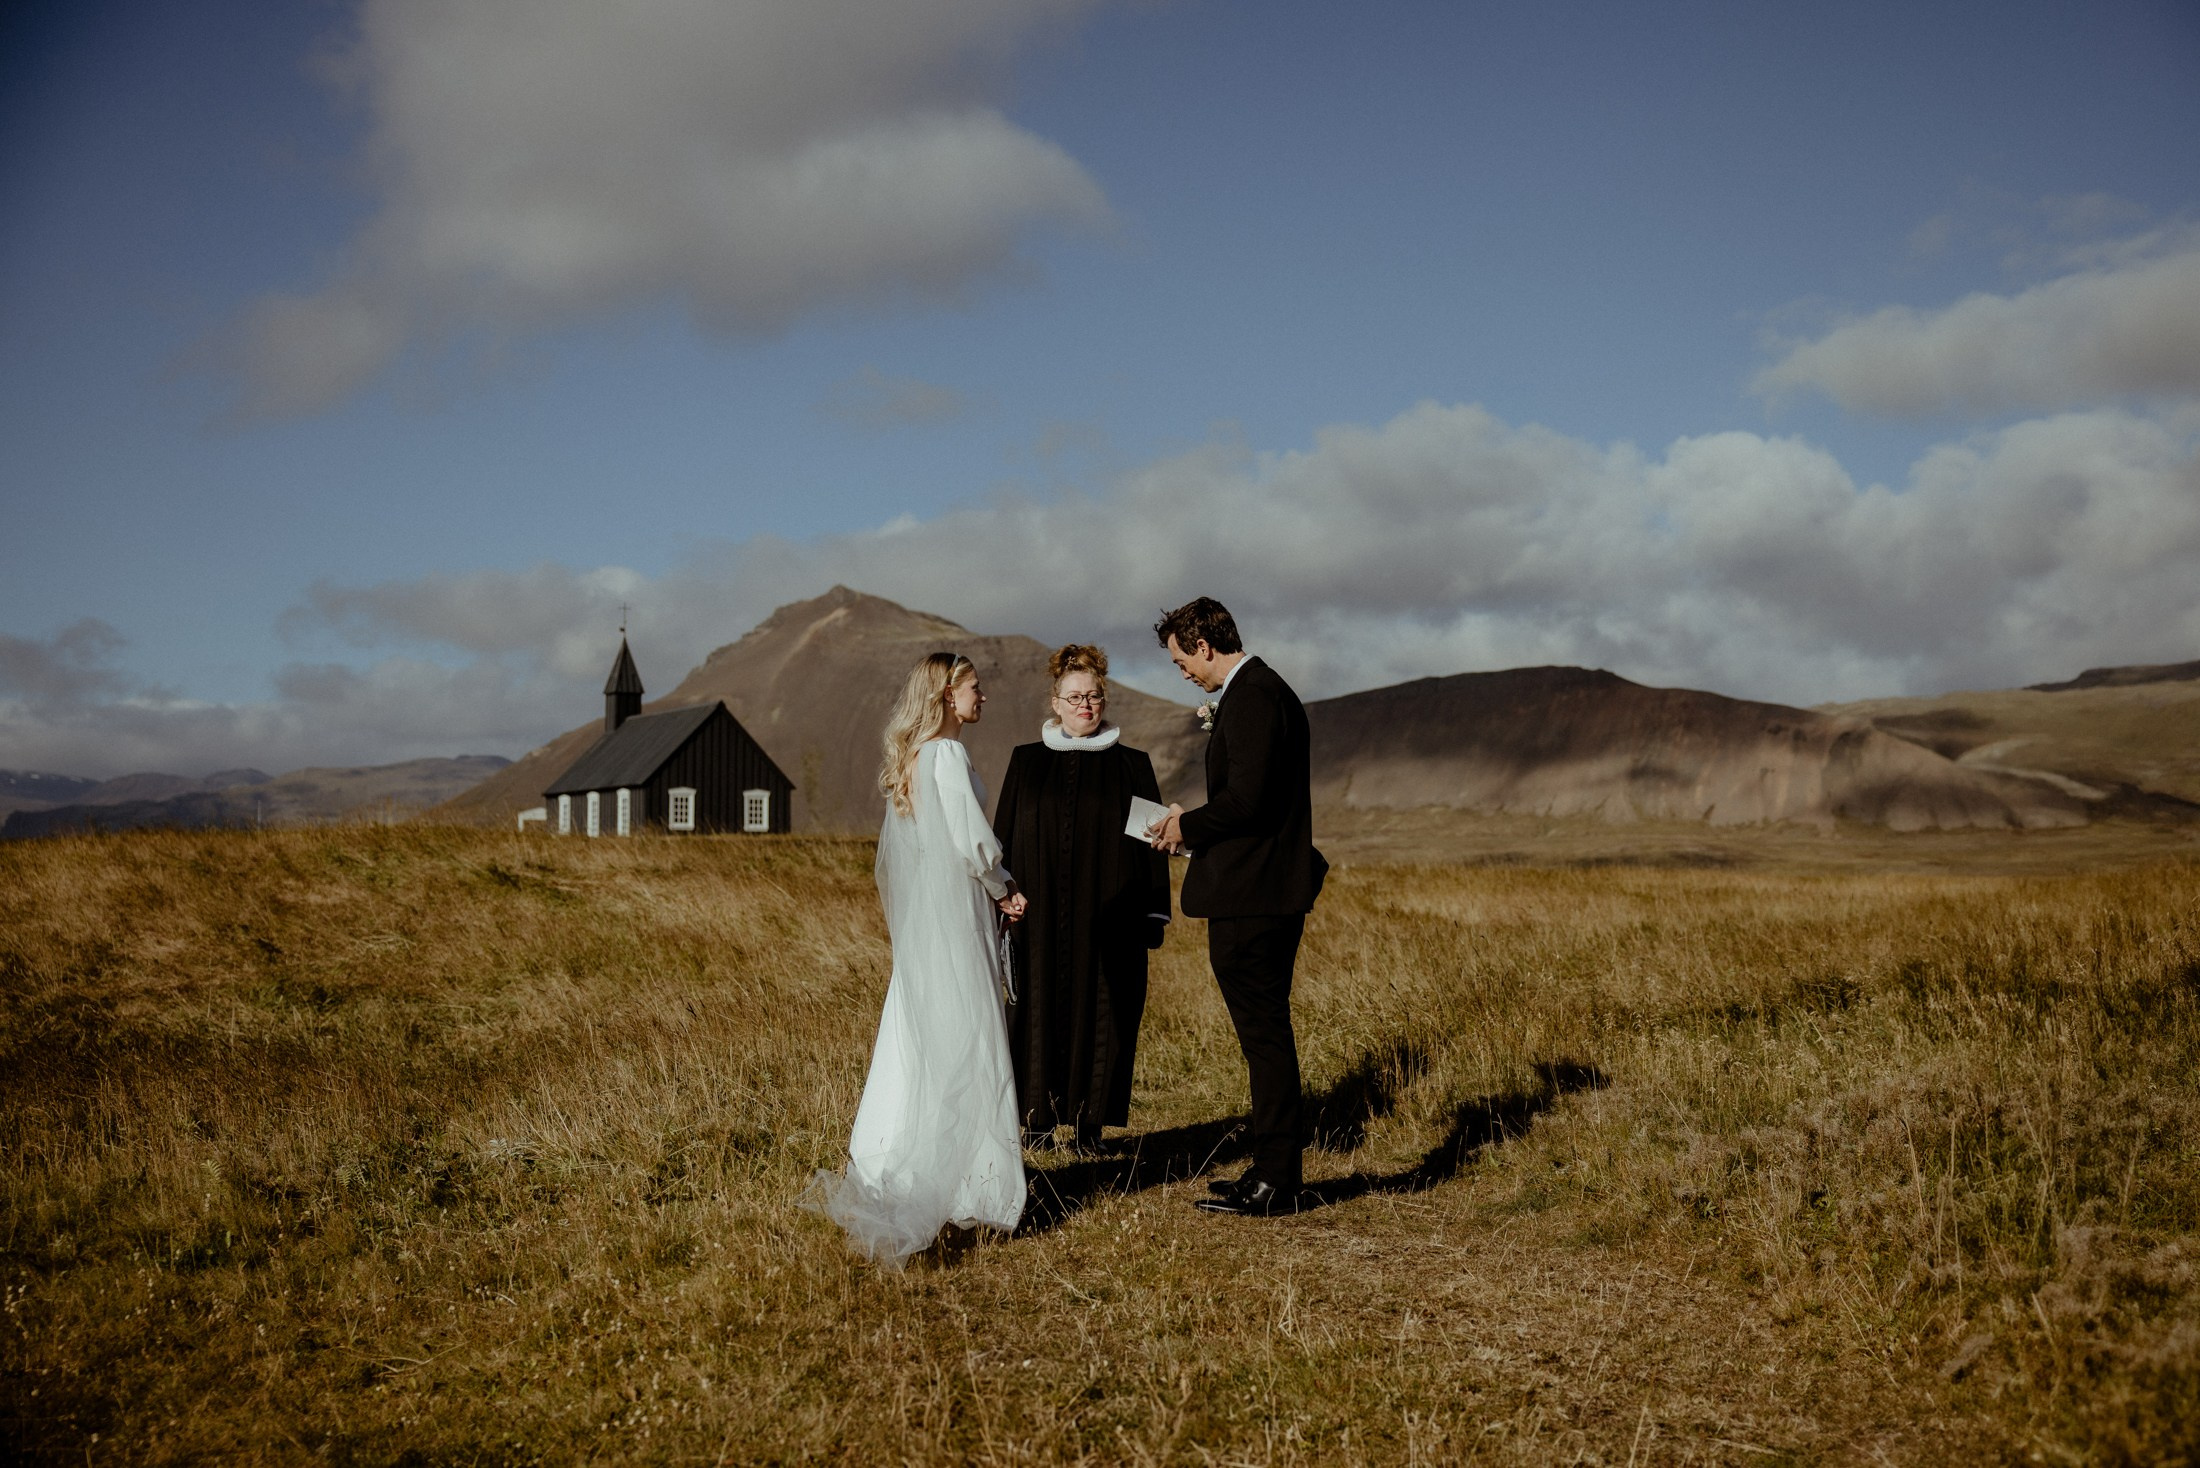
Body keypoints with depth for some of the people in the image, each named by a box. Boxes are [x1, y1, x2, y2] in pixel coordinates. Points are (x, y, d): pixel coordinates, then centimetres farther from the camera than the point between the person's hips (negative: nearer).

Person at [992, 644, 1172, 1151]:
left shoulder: (1131, 764, 6)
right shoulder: (1027, 761, 7)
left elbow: (1151, 841, 5)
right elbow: (1004, 837, 8)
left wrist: (1153, 916, -1)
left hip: (1108, 921, -1)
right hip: (1040, 920, 1)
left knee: (1100, 1015, 0)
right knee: (1040, 1011, 1)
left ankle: (1088, 1122, 8)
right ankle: (1039, 1119, 9)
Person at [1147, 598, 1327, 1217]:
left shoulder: (1251, 697, -15)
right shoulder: (1265, 690, 18)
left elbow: (1246, 799, -23)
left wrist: (1189, 826, -8)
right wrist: (1197, 823, 15)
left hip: (1250, 899, -11)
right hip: (1270, 892, 11)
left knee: (1264, 1035, -4)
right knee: (1266, 1035, 15)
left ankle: (1274, 1182, 2)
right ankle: (1274, 1171, 22)